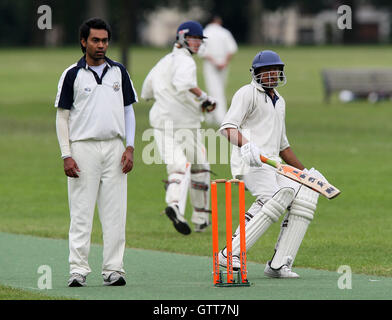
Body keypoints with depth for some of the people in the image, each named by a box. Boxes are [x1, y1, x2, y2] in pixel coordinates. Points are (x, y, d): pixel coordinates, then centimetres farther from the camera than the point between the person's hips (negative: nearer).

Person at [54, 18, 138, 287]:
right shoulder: (72, 74, 1)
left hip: (115, 149, 3)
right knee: (81, 213, -4)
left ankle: (113, 269, 4)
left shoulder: (119, 72, 10)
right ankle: (78, 270, -3)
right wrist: (66, 155, -7)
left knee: (115, 213, 1)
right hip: (83, 148, -3)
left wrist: (130, 148, 2)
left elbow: (128, 111, 14)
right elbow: (62, 116, 1)